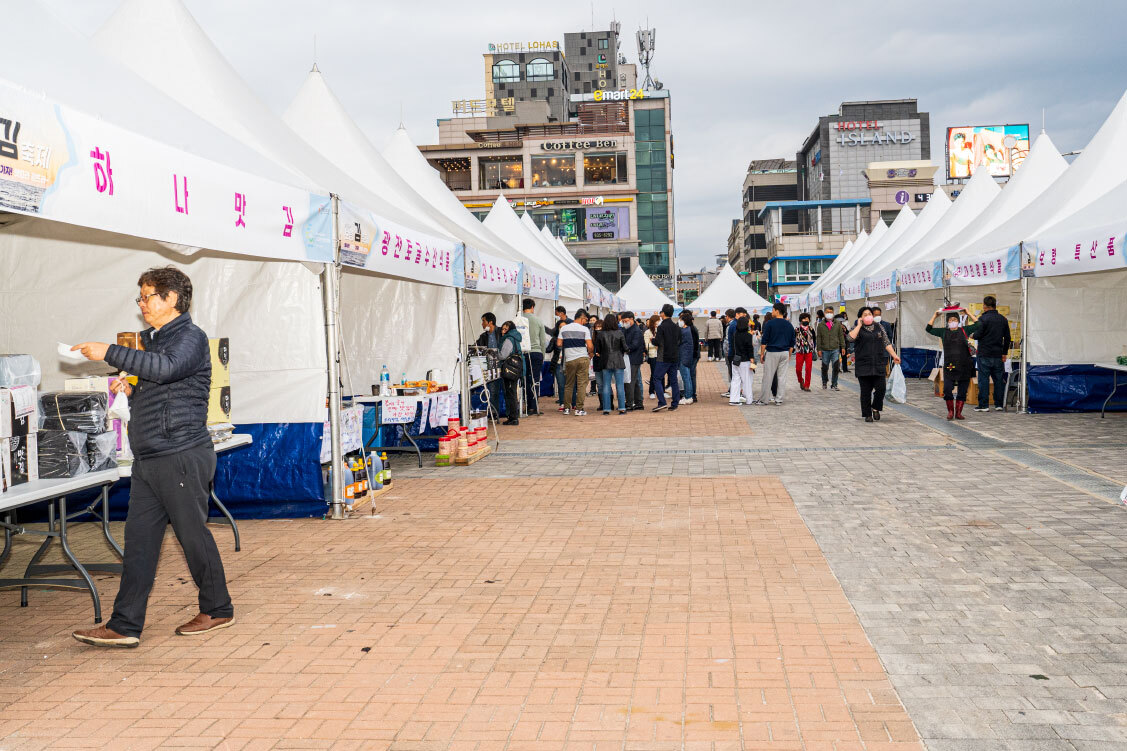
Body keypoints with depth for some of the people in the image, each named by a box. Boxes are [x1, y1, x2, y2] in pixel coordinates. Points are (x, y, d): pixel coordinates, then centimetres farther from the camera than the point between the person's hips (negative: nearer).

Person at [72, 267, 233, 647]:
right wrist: (131, 390, 9)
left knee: (193, 535, 1)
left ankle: (217, 609, 17)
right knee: (139, 539, 5)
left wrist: (110, 353, -26)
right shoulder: (153, 339, 20)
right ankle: (125, 626, 6)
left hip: (182, 455, -9)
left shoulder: (190, 337, -8)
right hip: (148, 459, 9)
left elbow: (165, 368, -29)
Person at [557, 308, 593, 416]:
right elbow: (590, 346, -9)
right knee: (582, 384, 0)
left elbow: (559, 344, 4)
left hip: (569, 359, 3)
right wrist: (591, 353, 12)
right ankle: (579, 408, -3)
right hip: (583, 358, -3)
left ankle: (567, 408, 14)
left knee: (569, 384, 12)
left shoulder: (564, 328, 6)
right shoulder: (585, 329, -3)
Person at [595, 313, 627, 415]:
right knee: (620, 385, 4)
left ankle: (606, 409, 5)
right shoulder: (619, 333, -6)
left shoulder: (600, 334, -3)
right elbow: (625, 347, -3)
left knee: (606, 386, 6)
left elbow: (597, 350, 1)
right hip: (618, 361, -1)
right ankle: (622, 408, 3)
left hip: (605, 362, 1)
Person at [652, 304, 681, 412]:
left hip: (664, 358, -7)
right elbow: (679, 341, 13)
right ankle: (675, 403, 9)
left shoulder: (661, 327, -12)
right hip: (674, 357, 7)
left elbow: (658, 341, -15)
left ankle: (662, 402, -13)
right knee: (673, 380, 9)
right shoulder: (676, 327, 8)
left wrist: (653, 339, 5)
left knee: (657, 378, -2)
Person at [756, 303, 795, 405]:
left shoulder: (770, 323, -8)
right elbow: (792, 343, 11)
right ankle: (779, 399, 10)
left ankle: (762, 399, 2)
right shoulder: (789, 325, 8)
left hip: (772, 352, -5)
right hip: (785, 353, 5)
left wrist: (762, 353, -1)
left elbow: (764, 341, -8)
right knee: (782, 376, 8)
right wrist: (789, 355, 18)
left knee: (767, 377, -1)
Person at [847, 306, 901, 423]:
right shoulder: (858, 329, 3)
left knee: (881, 388, -7)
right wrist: (859, 325, -11)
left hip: (879, 365, 2)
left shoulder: (879, 327, 12)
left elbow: (886, 343, 13)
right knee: (866, 391, 0)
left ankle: (875, 408, 18)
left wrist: (894, 355, 5)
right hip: (863, 365, -2)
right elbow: (851, 338, -18)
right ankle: (867, 414, 11)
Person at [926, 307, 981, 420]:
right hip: (949, 366, 0)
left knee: (962, 391, 5)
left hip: (964, 366, 1)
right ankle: (950, 411, 9)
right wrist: (935, 316, 12)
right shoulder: (943, 332, 9)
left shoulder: (964, 330, 8)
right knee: (947, 390, -8)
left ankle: (958, 412, 15)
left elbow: (978, 325, 10)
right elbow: (929, 328, 12)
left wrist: (969, 313, 11)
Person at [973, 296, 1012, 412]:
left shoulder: (983, 319, -11)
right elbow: (1007, 338, 12)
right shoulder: (1003, 319, 9)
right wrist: (1005, 353, 18)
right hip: (998, 355, 5)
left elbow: (978, 335, -13)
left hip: (985, 354, -5)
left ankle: (984, 405, -2)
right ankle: (999, 404, 13)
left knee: (983, 379, -1)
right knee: (998, 379, 10)